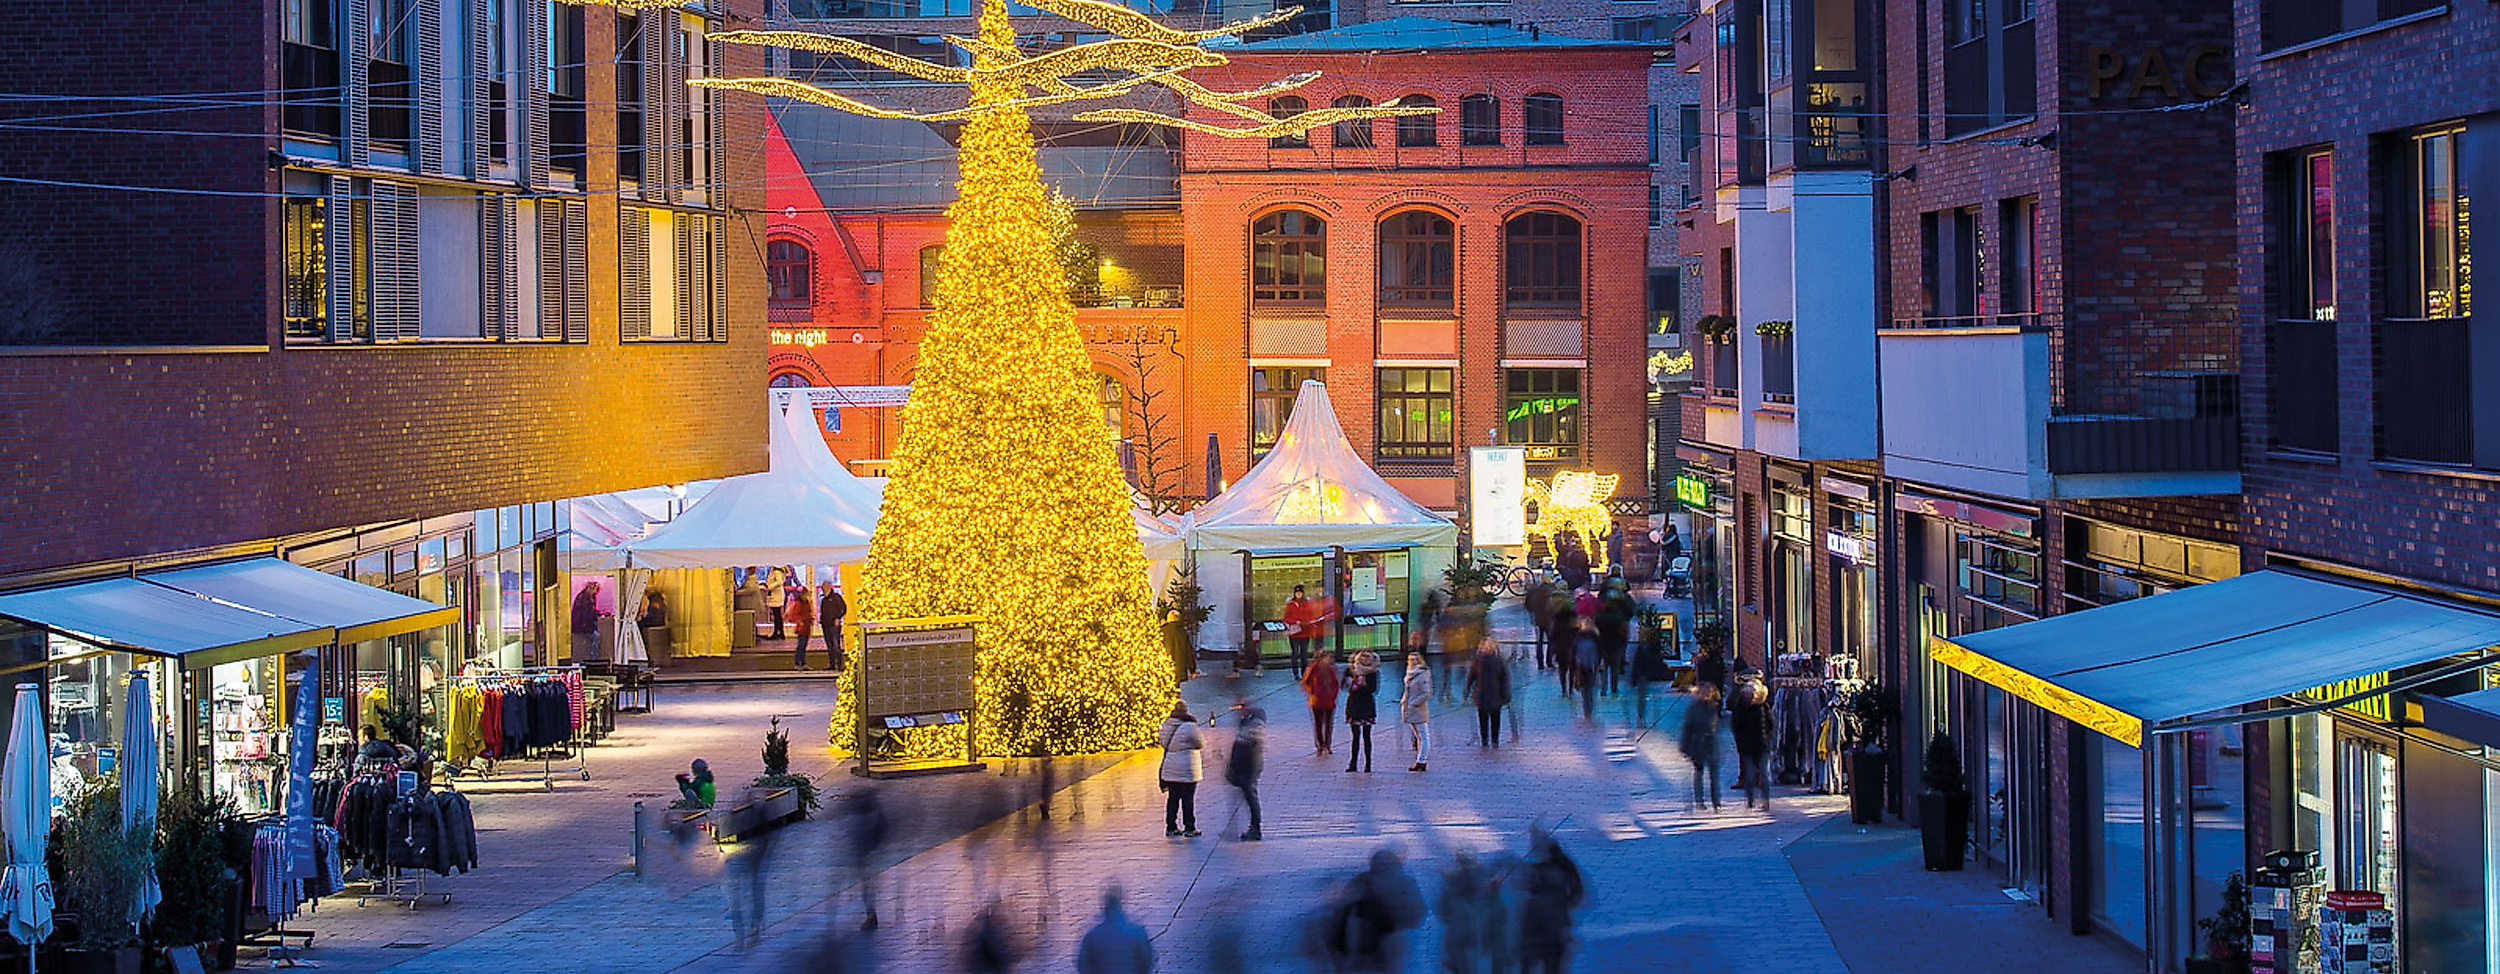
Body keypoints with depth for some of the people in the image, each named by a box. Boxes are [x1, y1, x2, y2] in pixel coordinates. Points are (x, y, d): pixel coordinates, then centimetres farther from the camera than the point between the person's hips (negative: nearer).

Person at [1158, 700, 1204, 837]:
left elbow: (1161, 741, 14)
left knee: (1173, 798, 13)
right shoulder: (1190, 726, -15)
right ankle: (1189, 828, 5)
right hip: (1187, 768, -6)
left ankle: (1171, 827, 16)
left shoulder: (1167, 724, 1)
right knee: (1188, 799, 2)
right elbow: (1201, 744, -6)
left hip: (1170, 768, 6)